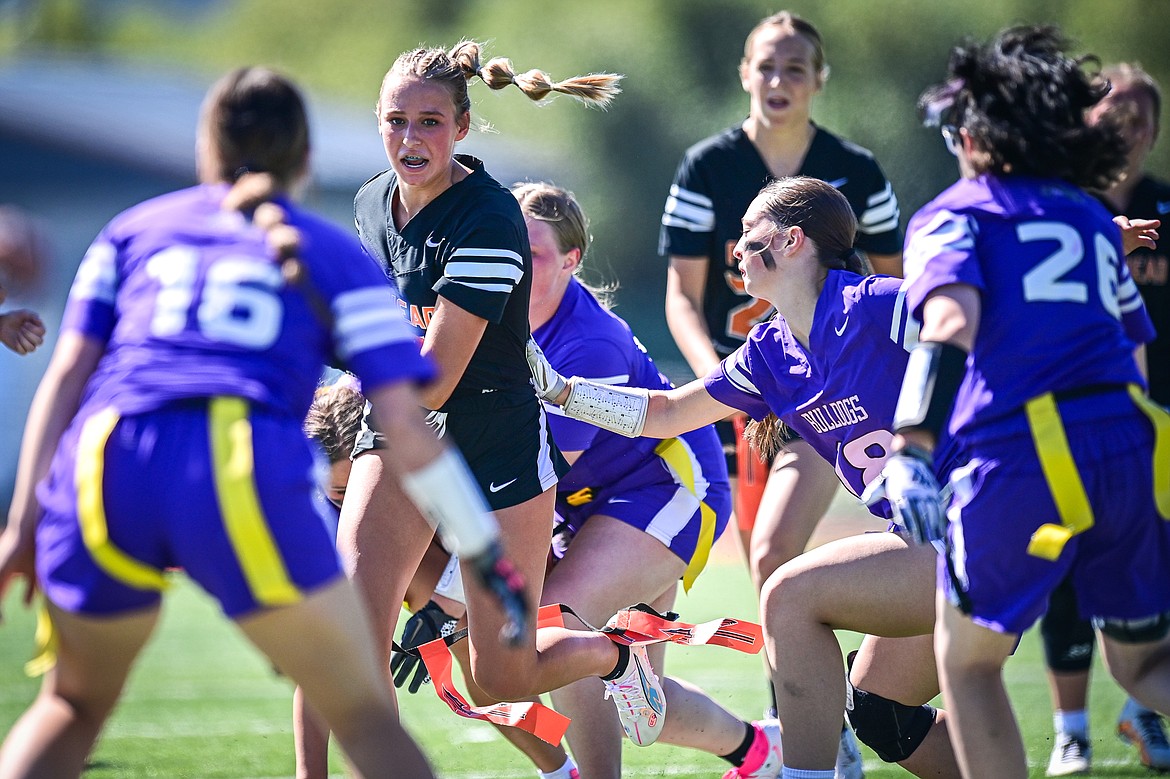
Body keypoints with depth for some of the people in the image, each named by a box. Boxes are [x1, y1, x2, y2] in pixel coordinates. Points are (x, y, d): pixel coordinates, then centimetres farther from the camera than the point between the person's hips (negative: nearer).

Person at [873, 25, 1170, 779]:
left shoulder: (953, 215, 6)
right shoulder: (1094, 219, 25)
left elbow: (951, 321, -13)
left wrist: (911, 448, -21)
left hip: (1023, 453, -5)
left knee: (967, 658, 17)